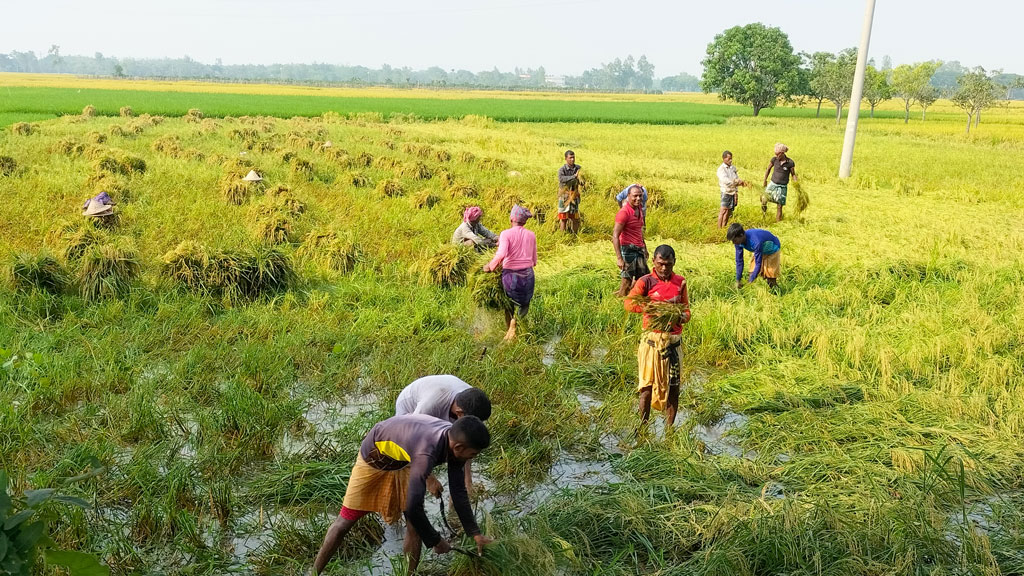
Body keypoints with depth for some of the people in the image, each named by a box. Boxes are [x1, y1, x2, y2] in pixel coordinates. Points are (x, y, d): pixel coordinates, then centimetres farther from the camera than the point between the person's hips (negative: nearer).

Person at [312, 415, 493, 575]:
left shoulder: (455, 439, -20)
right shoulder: (426, 453, -44)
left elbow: (458, 492, -8)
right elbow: (413, 508, -40)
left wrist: (476, 533, -7)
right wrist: (435, 541, -24)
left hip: (402, 461, 6)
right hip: (374, 458, -6)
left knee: (415, 523, -2)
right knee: (346, 520, 3)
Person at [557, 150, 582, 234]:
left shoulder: (578, 168, 2)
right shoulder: (562, 170, -11)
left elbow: (582, 181, 9)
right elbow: (561, 179, -32)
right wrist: (574, 176, -41)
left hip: (574, 196, 4)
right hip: (565, 196, -4)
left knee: (575, 217, 9)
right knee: (564, 218, 1)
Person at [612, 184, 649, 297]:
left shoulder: (639, 209, 11)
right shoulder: (624, 212, -15)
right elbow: (615, 236, -20)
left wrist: (644, 248, 20)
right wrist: (619, 258, -26)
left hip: (639, 249, 9)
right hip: (628, 249, -8)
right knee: (627, 280, -6)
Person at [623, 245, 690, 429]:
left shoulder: (680, 282, 9)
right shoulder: (646, 282, -4)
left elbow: (686, 309, 14)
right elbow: (628, 303, -19)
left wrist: (683, 316, -12)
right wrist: (661, 305, -27)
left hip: (673, 340, 3)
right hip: (651, 339, -3)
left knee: (673, 386, 6)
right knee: (647, 385, 1)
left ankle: (669, 429, 19)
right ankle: (643, 426, 16)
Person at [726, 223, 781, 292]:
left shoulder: (755, 242, -44)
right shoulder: (739, 241, -23)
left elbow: (758, 263, -36)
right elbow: (739, 261, -13)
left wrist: (750, 281, -33)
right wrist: (738, 280, -12)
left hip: (772, 250, -6)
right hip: (761, 250, 6)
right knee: (753, 272, -2)